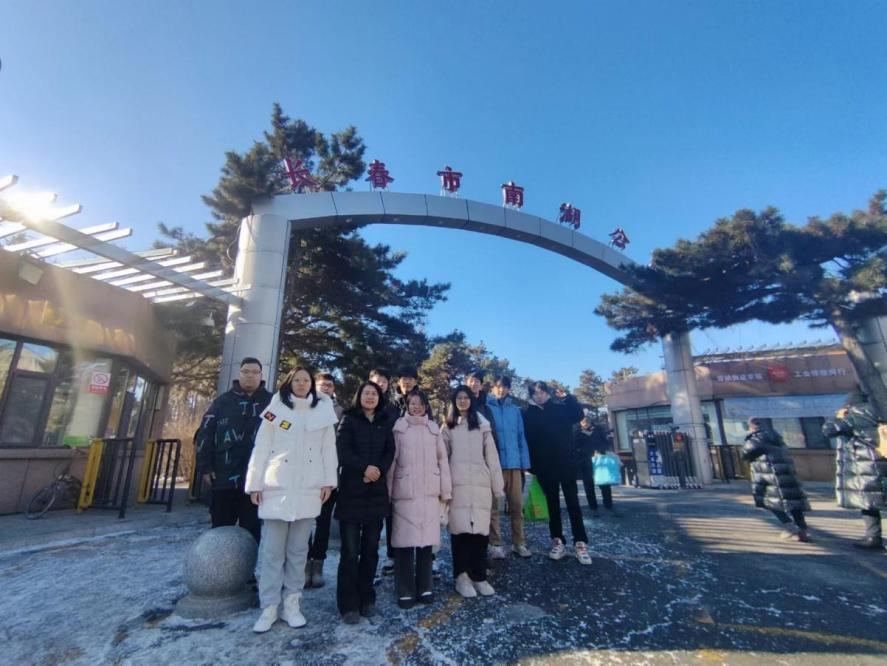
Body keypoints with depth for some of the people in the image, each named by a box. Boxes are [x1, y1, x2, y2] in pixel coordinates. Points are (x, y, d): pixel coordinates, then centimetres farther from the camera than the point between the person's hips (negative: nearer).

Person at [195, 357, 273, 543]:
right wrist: (205, 467, -2)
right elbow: (205, 434, 5)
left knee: (251, 530, 8)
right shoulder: (223, 400, 7)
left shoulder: (271, 402, 4)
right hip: (223, 477, 1)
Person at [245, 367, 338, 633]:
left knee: (298, 550, 10)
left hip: (308, 489, 1)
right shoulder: (276, 410, 3)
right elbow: (261, 448, 3)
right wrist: (255, 483, 0)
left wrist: (328, 480, -1)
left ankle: (291, 604, 21)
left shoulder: (323, 411, 5)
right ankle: (269, 607, 16)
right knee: (272, 551, 3)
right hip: (277, 488, -1)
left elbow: (329, 448, 4)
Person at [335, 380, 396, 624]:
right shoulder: (349, 420, 4)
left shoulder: (385, 424, 12)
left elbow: (390, 452, 5)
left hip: (376, 491, 3)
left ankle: (366, 599, 20)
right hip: (351, 490, -3)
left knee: (371, 548, 8)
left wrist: (378, 470, -13)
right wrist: (364, 467, -19)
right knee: (350, 550, -2)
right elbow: (343, 450, -8)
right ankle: (349, 604, 8)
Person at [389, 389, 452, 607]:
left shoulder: (433, 428, 8)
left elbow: (442, 459, 8)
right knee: (405, 540, 2)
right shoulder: (399, 427, 1)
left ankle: (424, 587, 23)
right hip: (405, 492, -2)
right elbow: (391, 460, 0)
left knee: (427, 538, 8)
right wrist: (388, 490, -4)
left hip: (430, 492, 2)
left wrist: (446, 490, 4)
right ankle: (405, 591, 15)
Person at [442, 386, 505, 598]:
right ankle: (462, 576, 7)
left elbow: (492, 456, 8)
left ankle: (479, 576, 15)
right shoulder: (448, 427, 12)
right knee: (460, 528, -5)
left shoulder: (482, 425, 12)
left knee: (480, 529, 1)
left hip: (480, 483, 1)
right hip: (458, 484, -1)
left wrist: (498, 486, 4)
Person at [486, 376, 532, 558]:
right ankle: (495, 544, 12)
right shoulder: (487, 408, 2)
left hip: (514, 463, 3)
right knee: (493, 506, 3)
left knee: (517, 505, 8)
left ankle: (518, 543, 19)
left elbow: (521, 437, 13)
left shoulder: (516, 410, 13)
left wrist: (524, 462, 5)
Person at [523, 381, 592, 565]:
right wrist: (532, 465, -8)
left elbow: (578, 415, -8)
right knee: (552, 504, 8)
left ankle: (580, 543, 4)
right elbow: (527, 440, 0)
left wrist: (567, 397, -16)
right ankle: (557, 541, 16)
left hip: (565, 463, 0)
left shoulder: (560, 408, 6)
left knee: (573, 503, -1)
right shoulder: (528, 415, 5)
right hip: (545, 467, 1)